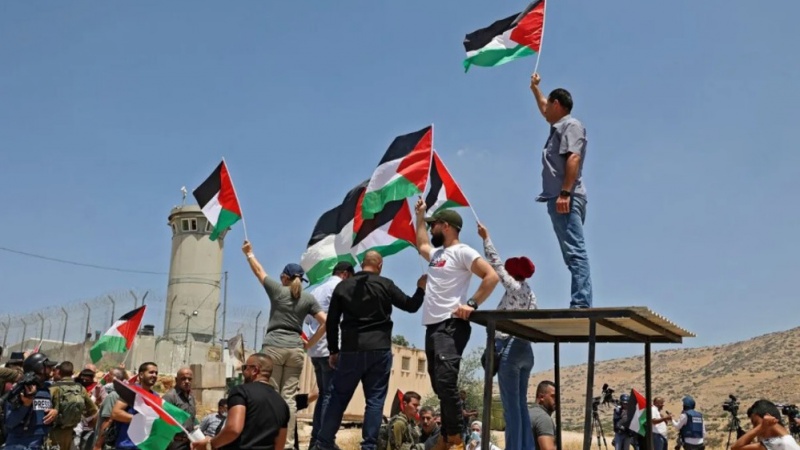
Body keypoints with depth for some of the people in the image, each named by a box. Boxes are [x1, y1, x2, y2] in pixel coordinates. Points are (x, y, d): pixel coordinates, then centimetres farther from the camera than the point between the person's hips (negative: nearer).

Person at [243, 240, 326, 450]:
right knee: (289, 397, 2)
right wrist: (308, 344, 8)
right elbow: (325, 323, 0)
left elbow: (259, 271, 18)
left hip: (273, 347, -2)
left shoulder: (277, 290, 2)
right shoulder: (308, 298, 7)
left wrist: (249, 253, 34)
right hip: (295, 350, 2)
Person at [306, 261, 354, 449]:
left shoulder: (317, 289, 21)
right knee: (331, 395, -7)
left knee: (323, 394, 12)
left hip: (316, 349, 8)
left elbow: (307, 318, 23)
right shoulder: (339, 287, -5)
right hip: (331, 348, -8)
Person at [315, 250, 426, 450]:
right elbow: (411, 306, 7)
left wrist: (333, 350, 15)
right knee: (375, 400, 4)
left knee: (338, 397, 11)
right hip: (379, 350, -2)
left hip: (351, 350, 2)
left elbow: (331, 321, 8)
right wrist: (421, 288, 24)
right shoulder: (385, 284, 1)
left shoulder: (343, 286, 7)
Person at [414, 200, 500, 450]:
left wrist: (471, 304, -19)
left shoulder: (462, 251, -5)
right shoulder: (436, 253, 21)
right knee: (440, 385, 9)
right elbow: (421, 245, 45)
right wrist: (420, 216, 43)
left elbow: (492, 277, -14)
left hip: (451, 326, -9)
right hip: (432, 327, 9)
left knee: (446, 382, -18)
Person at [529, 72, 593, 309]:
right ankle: (581, 303, 2)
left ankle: (581, 304, -25)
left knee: (575, 251, -18)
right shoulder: (559, 126, 26)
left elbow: (573, 159, -17)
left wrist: (565, 193, -26)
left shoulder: (571, 125, -2)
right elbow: (544, 109, 50)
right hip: (557, 198, 10)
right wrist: (535, 88, 60)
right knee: (573, 252, 4)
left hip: (566, 198, -10)